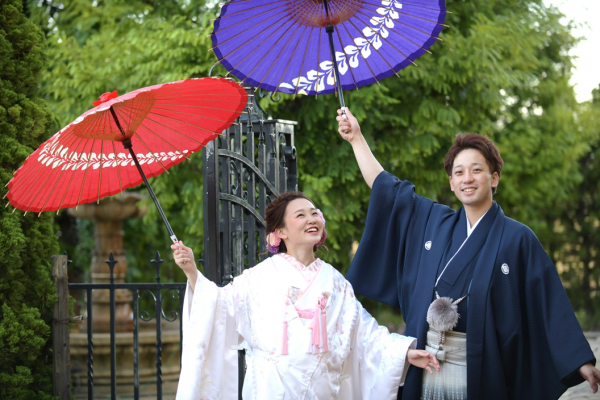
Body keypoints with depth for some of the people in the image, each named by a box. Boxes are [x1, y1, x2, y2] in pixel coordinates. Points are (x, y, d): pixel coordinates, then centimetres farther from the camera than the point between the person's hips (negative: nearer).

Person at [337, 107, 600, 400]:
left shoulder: (517, 239, -4)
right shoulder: (431, 222, 9)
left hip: (483, 372, -4)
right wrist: (357, 138, 21)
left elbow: (551, 304, -6)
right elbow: (384, 187, 19)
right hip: (424, 368, 4)